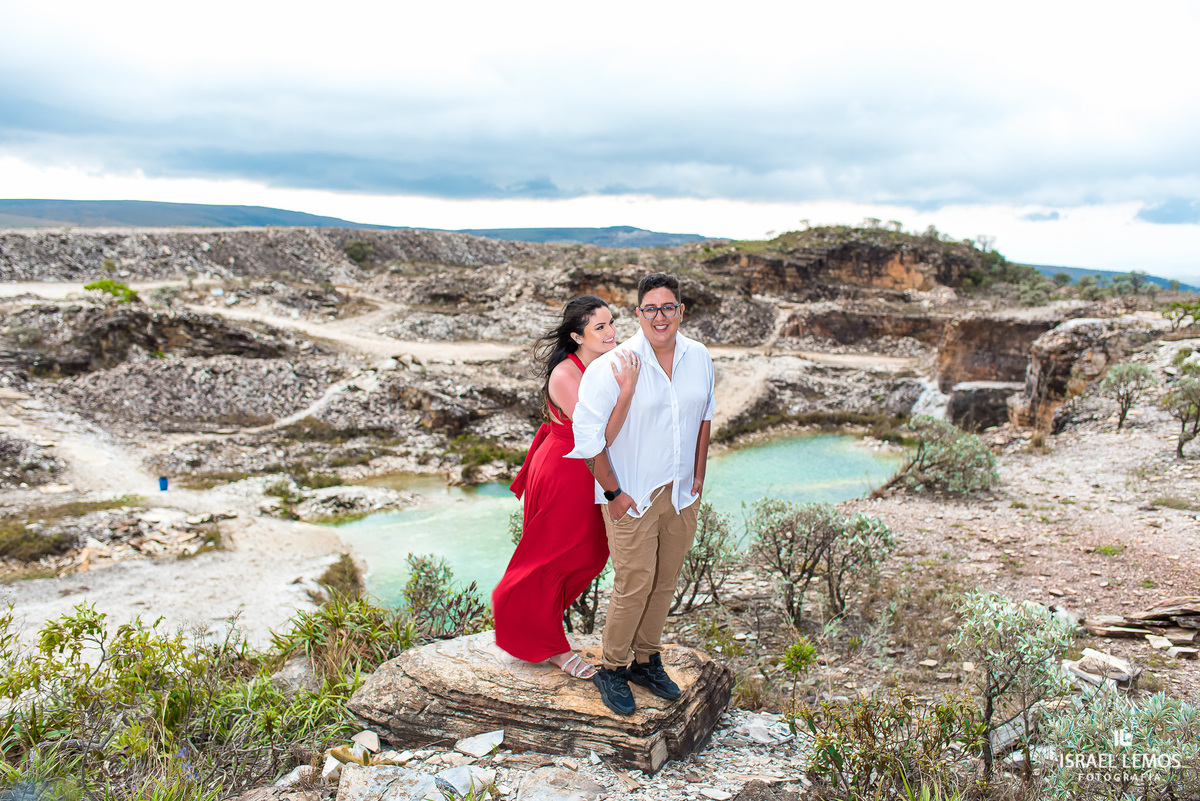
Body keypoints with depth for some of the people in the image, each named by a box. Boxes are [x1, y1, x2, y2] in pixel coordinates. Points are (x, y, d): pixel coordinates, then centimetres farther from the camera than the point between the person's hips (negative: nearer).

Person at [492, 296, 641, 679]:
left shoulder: (604, 366, -1)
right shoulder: (565, 376, -26)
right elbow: (600, 437, -30)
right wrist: (627, 389, -37)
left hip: (587, 475, 9)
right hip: (562, 476, -9)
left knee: (588, 554, 21)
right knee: (554, 558, 10)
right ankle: (550, 645, 33)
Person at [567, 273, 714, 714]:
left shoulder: (699, 358, 1)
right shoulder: (614, 365, -17)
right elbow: (586, 434, -14)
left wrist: (698, 478, 12)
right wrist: (613, 492, -12)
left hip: (681, 493, 5)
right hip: (632, 496, -5)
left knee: (665, 582, 13)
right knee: (634, 583, -4)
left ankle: (646, 659, 30)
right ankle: (612, 669, 15)